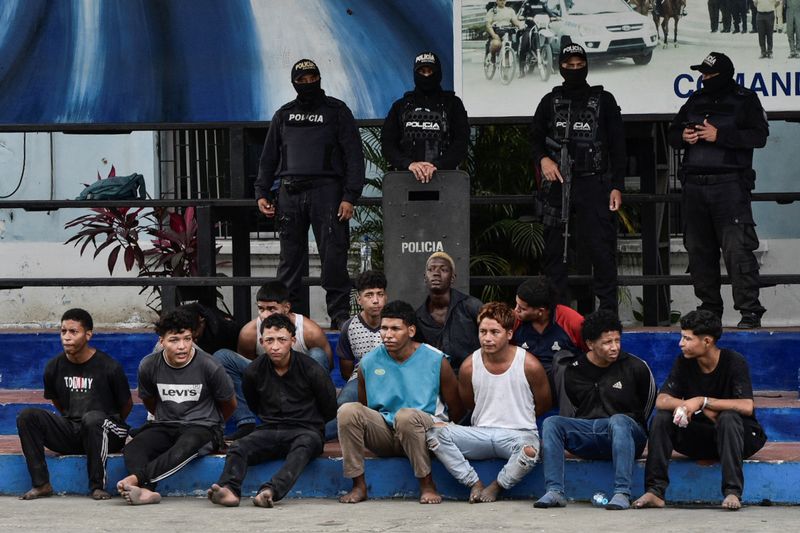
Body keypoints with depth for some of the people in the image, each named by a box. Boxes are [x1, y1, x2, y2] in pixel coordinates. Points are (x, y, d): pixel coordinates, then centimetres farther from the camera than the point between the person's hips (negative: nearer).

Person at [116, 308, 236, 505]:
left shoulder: (209, 367, -9)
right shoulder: (149, 366, -1)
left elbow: (230, 404, 8)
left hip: (202, 427, -3)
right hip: (164, 427, 3)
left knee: (185, 447, -40)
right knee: (133, 448, -29)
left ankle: (136, 478, -51)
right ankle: (146, 490, -54)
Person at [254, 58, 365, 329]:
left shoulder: (336, 111, 7)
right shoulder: (284, 115, 18)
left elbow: (354, 155, 1)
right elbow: (269, 157, 22)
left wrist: (350, 196, -8)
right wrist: (262, 192, 10)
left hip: (326, 189, -3)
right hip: (290, 192, 3)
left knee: (333, 254, -8)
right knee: (290, 256, 4)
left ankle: (340, 313, -5)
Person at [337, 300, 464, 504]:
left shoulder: (435, 361, -4)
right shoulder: (369, 362, 3)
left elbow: (457, 410, 4)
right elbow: (363, 407, 15)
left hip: (424, 431, -3)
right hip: (383, 435, 3)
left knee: (406, 416, -38)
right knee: (347, 411, -23)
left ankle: (427, 485, -21)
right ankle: (358, 485, -17)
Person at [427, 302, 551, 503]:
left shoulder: (529, 365, -7)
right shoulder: (469, 366, 0)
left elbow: (543, 405, 8)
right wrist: (487, 420, 12)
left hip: (519, 433, -3)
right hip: (480, 434, 3)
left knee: (529, 450, -41)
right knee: (435, 432, -23)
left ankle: (496, 486, -11)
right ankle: (474, 484, -14)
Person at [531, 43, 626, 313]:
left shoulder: (604, 100, 8)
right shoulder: (550, 101, 14)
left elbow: (618, 147, 6)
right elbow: (535, 138, 18)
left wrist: (617, 186, -2)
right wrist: (543, 159, -5)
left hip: (594, 184, -2)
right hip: (558, 183, 2)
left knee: (602, 248, -8)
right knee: (554, 250, 2)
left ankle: (608, 309, -3)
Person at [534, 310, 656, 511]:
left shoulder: (635, 367, 0)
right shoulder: (573, 371, 6)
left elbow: (648, 405, 13)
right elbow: (569, 413, 19)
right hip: (585, 436, 3)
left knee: (619, 421, -37)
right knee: (551, 423, -21)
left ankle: (622, 493, -43)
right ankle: (555, 492, -28)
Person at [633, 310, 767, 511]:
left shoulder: (734, 362, -16)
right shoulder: (684, 362, -3)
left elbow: (747, 406, -28)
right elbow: (661, 400, -11)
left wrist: (703, 402, -29)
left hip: (739, 437, -4)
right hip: (699, 438, 4)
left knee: (728, 418, -36)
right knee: (661, 418, -18)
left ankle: (733, 492, -37)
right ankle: (655, 491, -23)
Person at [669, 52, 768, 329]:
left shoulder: (745, 100, 2)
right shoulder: (696, 101, 18)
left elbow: (759, 136, -10)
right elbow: (671, 134, 23)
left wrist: (720, 135, -17)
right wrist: (683, 136, 0)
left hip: (729, 184, -6)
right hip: (694, 186, 6)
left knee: (737, 248, -13)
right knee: (699, 250, 6)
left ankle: (750, 310, -13)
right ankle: (709, 309, 15)